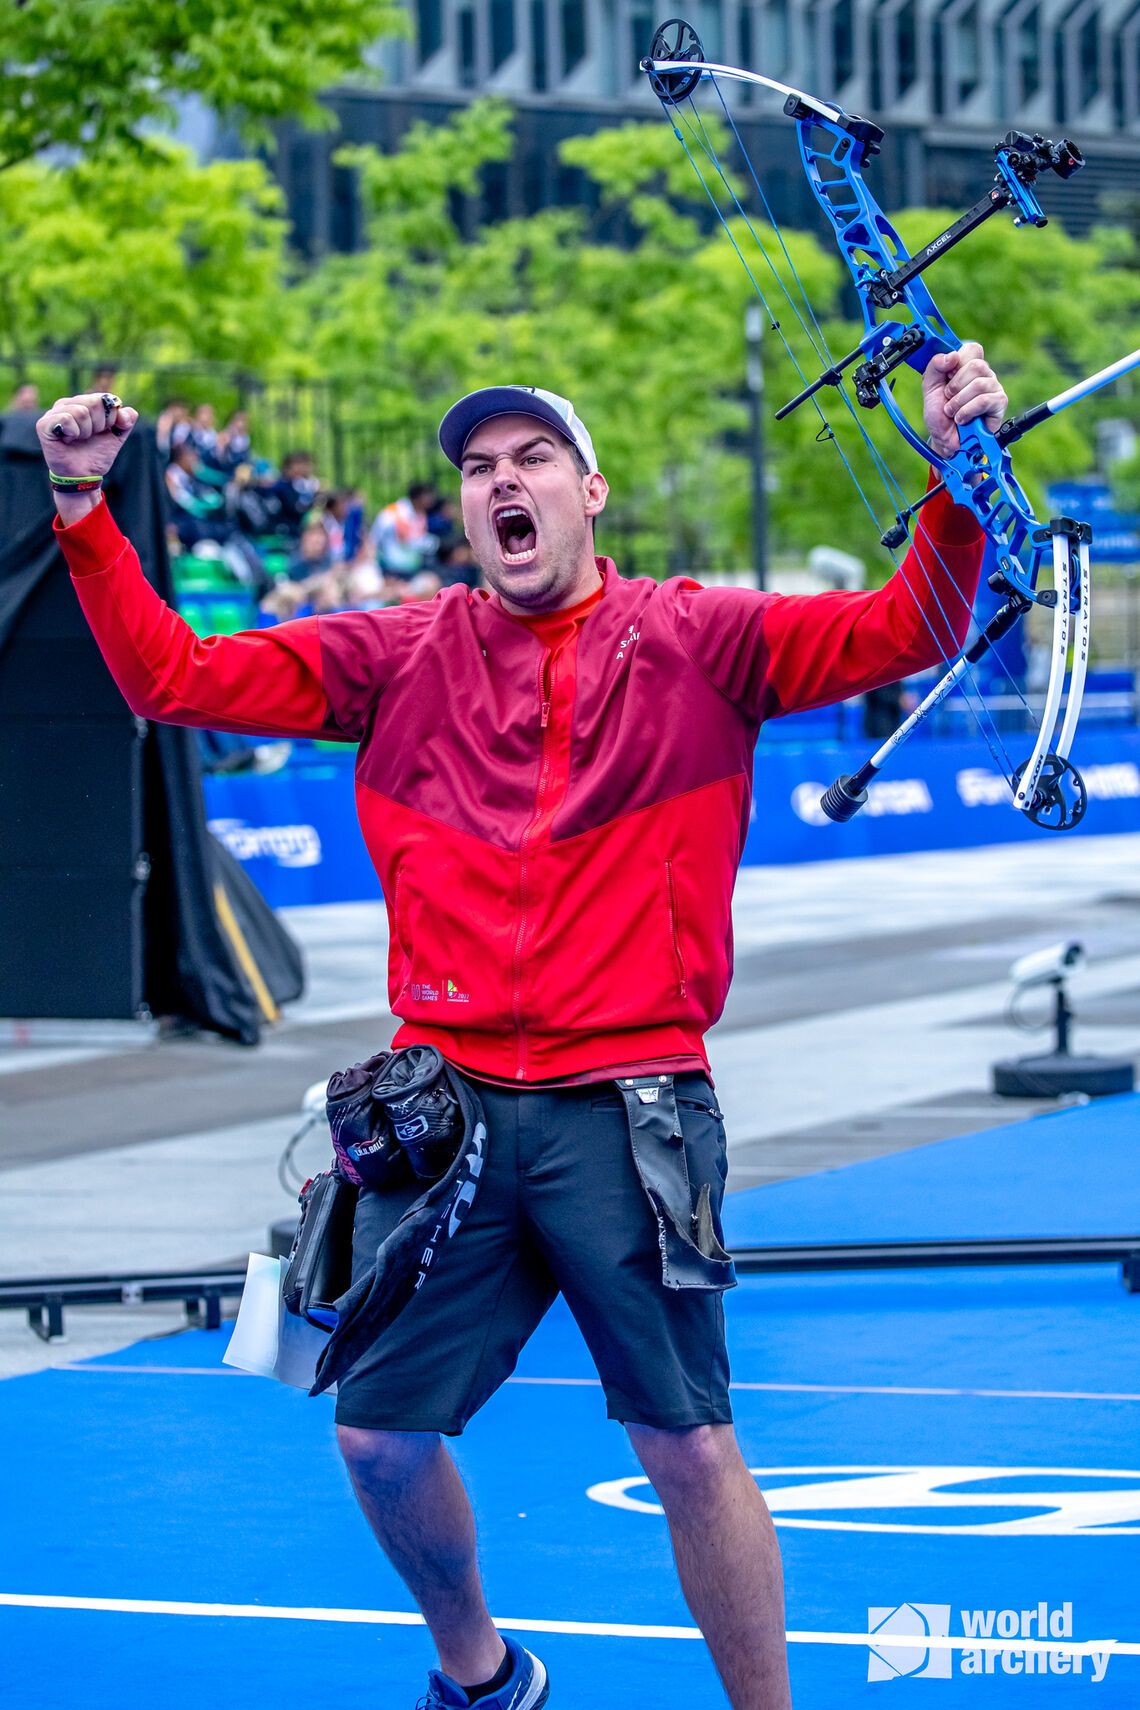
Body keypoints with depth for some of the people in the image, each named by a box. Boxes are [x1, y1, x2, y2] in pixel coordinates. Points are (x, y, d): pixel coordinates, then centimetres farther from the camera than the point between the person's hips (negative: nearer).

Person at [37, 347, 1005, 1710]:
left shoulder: (695, 642, 4)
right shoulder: (400, 659, 10)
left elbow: (907, 631, -3)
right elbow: (172, 678, 9)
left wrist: (957, 474, -18)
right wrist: (85, 511, -1)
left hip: (626, 1110, -3)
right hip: (445, 1105, 3)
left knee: (687, 1442, -7)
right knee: (378, 1435, 7)